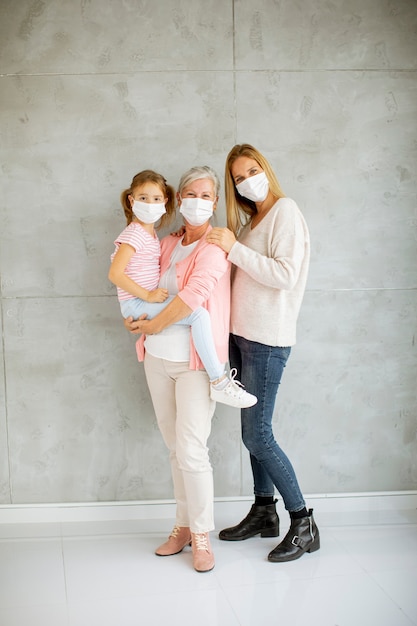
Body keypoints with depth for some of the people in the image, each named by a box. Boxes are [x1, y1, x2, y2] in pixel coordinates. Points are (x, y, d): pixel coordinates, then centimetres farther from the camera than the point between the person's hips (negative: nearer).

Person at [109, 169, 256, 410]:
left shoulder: (151, 233, 17)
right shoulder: (134, 235, -12)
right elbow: (115, 274, -20)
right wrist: (147, 295, -21)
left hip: (148, 301, 10)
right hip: (136, 304, -10)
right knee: (199, 313, -25)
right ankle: (219, 382, -24)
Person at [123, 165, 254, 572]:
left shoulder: (214, 247, -9)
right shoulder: (166, 244, 12)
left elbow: (195, 294, -22)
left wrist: (152, 325, -12)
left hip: (195, 362, -6)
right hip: (158, 357, 6)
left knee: (191, 450, -8)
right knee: (174, 447, 14)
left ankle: (201, 537, 9)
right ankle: (184, 526, 27)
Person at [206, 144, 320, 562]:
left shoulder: (285, 211, -8)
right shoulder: (251, 220, 17)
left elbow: (286, 276, -19)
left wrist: (234, 249, -19)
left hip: (267, 338, -8)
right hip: (240, 335, 8)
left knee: (257, 435, -7)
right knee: (254, 431, 12)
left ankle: (303, 524, 5)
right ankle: (263, 512, 25)